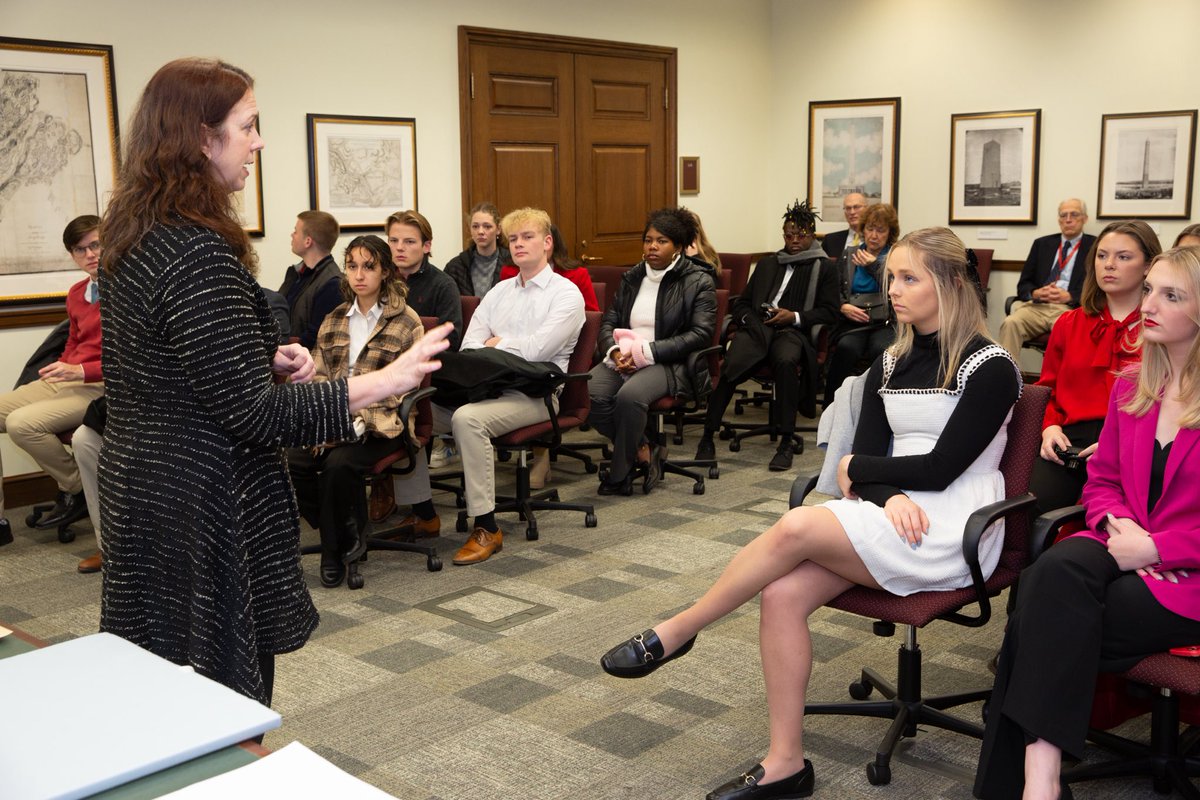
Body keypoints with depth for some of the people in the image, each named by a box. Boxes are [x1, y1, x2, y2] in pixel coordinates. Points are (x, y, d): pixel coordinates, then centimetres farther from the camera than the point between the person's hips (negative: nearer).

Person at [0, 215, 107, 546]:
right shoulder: (76, 294, 15)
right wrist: (60, 367, 6)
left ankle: (76, 492, -4)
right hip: (63, 381, 9)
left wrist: (81, 371, -21)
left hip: (100, 387, -9)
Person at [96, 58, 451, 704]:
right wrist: (386, 381, -20)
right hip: (202, 510, -10)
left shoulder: (133, 239, 7)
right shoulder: (198, 252, -22)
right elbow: (253, 412, -23)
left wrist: (268, 360, 5)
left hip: (138, 487, 10)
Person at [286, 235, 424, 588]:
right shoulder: (334, 321, 16)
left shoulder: (406, 323, -1)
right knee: (294, 460, -23)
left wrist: (359, 421, -18)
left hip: (381, 423, -4)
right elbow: (317, 376, 10)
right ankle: (346, 535, -1)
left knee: (339, 463, -31)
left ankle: (335, 549, -6)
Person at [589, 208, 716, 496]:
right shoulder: (630, 279, 19)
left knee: (630, 396, -36)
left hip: (670, 363, -5)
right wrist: (615, 351, -10)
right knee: (589, 394, -27)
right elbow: (608, 322, 15)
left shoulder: (699, 282, 2)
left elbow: (700, 333, -8)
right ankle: (642, 451, -6)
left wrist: (646, 352, -16)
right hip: (623, 359, 5)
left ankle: (619, 474, -14)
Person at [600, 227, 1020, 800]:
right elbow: (865, 457, 6)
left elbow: (940, 468, -13)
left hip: (951, 530, -6)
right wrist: (889, 495, -15)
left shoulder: (989, 366, -6)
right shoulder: (890, 365, 14)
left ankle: (673, 634, -10)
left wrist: (856, 470, -1)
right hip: (893, 515, 6)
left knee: (797, 526, -29)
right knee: (782, 593, -22)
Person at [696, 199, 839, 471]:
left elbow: (830, 312, 8)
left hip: (792, 331, -3)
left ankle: (786, 444, -33)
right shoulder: (767, 265, 30)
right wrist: (749, 317, 1)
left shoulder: (824, 268, 19)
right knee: (730, 367, -30)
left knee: (786, 362, -39)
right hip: (757, 327, 3)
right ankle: (708, 437, -24)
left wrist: (795, 316, -8)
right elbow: (741, 303, 26)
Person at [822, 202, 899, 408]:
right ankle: (832, 407, -29)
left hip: (885, 322, -1)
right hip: (853, 321, 1)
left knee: (882, 349, -37)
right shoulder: (849, 255, 22)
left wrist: (874, 266, -5)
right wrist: (844, 307, -5)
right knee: (846, 347, -34)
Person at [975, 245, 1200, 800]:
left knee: (1047, 624, -26)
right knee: (1057, 572, -29)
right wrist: (1117, 523, -4)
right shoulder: (1131, 385, 11)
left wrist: (1155, 547, -17)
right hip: (1127, 551, 4)